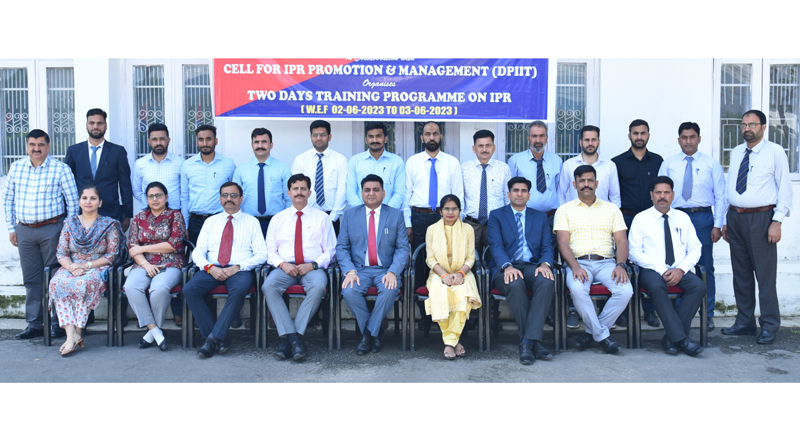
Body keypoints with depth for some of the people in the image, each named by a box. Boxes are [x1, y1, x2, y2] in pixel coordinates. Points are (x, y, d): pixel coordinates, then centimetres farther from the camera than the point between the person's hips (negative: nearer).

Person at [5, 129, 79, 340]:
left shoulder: (60, 169, -4)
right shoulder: (16, 168, 8)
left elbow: (72, 202, -2)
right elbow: (8, 200, 14)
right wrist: (11, 228, 10)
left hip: (51, 229, -4)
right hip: (24, 230, 4)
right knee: (31, 280, 8)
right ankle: (34, 324, 15)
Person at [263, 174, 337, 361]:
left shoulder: (322, 218, 12)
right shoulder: (278, 219, 17)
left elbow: (330, 251, 8)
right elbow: (270, 251, 13)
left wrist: (313, 265, -10)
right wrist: (282, 264, -9)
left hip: (312, 267, -1)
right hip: (285, 267, 2)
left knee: (318, 287, -36)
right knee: (269, 286, -31)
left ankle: (288, 338, -30)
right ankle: (292, 337, -31)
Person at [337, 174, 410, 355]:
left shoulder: (396, 215, 7)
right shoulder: (350, 215, 10)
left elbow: (403, 248, 2)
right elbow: (341, 247, 5)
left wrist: (393, 272, -16)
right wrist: (350, 271, -13)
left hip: (386, 270, -1)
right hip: (359, 269, 1)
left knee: (390, 290, -33)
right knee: (349, 291, -30)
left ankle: (369, 333, -12)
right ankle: (374, 333, -8)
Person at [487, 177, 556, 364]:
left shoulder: (540, 217, 21)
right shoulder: (496, 215, 12)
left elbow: (547, 246, 10)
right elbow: (496, 245, -2)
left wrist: (545, 264, -14)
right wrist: (507, 266, -22)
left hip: (532, 266, 2)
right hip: (506, 268, -2)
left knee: (547, 281, -33)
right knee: (515, 284, -37)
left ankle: (527, 342, -34)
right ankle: (534, 342, -28)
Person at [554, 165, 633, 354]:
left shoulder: (612, 209, 17)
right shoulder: (564, 210, 11)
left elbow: (622, 241, 8)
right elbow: (563, 242, -1)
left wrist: (621, 265, -12)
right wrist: (575, 267, -19)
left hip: (606, 262, 2)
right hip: (578, 262, -2)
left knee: (625, 290, -27)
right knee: (577, 289, -35)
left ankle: (592, 332, -11)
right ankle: (602, 335, -18)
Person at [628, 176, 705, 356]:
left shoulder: (683, 218, 17)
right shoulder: (641, 218, 7)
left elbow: (695, 249, 11)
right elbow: (635, 252, -2)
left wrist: (681, 269, -9)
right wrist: (661, 270, -14)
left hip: (679, 271, 3)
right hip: (652, 270, -3)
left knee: (698, 286, -28)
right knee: (656, 287, -37)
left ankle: (670, 337, -23)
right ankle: (681, 338, -33)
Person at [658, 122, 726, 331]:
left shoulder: (711, 164, 6)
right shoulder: (668, 164, 9)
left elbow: (720, 196, 4)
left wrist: (718, 225, -4)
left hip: (703, 218, -1)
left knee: (705, 267, 1)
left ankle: (708, 315, 11)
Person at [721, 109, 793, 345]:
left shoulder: (775, 152, -3)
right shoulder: (736, 153, 13)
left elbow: (785, 188, -6)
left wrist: (777, 221, -13)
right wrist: (726, 221, 12)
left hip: (761, 218, -5)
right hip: (735, 217, 5)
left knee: (765, 274, -2)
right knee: (741, 273, 11)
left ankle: (769, 327, 9)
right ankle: (745, 322, 22)